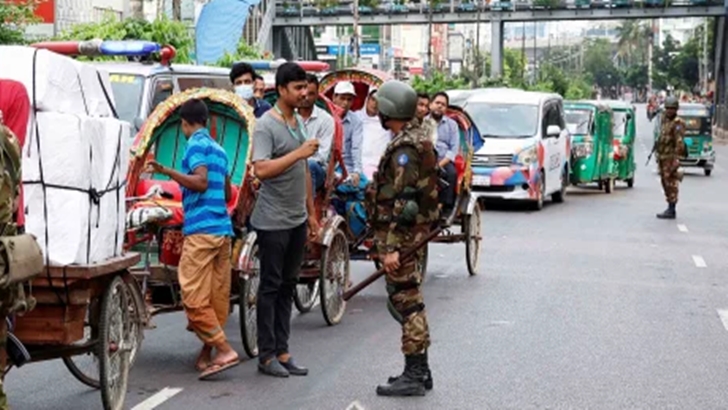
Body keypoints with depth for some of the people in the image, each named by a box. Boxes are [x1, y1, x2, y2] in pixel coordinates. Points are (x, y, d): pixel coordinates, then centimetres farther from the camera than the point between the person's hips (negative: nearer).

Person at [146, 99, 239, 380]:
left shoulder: (196, 145, -4)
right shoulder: (219, 149, 20)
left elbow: (201, 182, -19)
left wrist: (166, 171, -22)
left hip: (201, 229, -9)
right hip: (223, 229, 9)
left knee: (194, 297, -8)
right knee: (217, 296, 7)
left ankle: (224, 351, -13)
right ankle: (206, 353, 14)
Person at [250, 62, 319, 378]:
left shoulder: (299, 122, 13)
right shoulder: (266, 125, -13)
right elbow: (261, 170, -26)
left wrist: (311, 212, 18)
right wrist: (298, 153, -27)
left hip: (297, 220, 8)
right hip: (273, 221, -8)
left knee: (287, 286, 11)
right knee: (271, 286, -1)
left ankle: (282, 352, 18)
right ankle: (266, 355, 6)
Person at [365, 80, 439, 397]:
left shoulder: (404, 148, -17)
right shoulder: (416, 140, 15)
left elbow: (401, 202, -23)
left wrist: (392, 247, -24)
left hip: (401, 235, -10)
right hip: (413, 232, 10)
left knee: (406, 303, -5)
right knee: (408, 302, 15)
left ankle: (413, 376, 0)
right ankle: (419, 370, 23)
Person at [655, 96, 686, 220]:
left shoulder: (678, 123, -14)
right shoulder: (665, 120, 13)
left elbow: (679, 143, -20)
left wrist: (676, 159, -25)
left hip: (670, 157, -9)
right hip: (662, 157, 9)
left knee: (671, 183, -7)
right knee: (665, 182, 12)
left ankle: (671, 211, -4)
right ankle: (670, 208, 20)